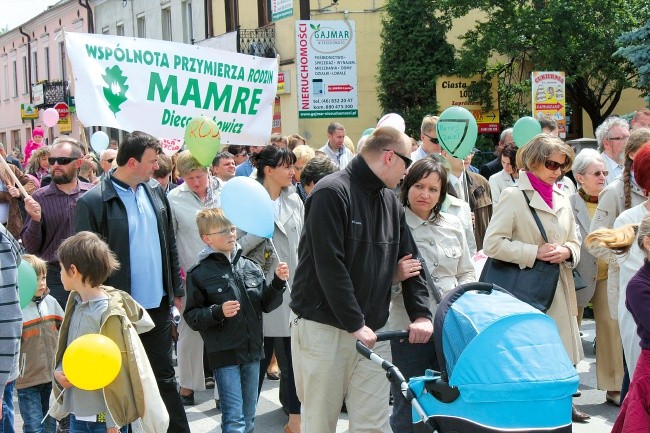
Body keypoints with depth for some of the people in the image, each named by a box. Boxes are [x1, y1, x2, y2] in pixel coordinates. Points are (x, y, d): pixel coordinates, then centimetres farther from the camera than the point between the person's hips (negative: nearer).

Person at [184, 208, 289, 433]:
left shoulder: (251, 267, 6)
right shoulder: (199, 274, -6)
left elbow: (266, 304, 11)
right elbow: (191, 317, -7)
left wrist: (278, 282, -4)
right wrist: (218, 312, -22)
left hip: (253, 351, 5)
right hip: (224, 355, -5)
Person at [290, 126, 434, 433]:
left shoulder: (391, 202, 13)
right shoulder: (332, 193, -12)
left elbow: (409, 260, 14)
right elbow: (329, 265, -18)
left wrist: (421, 314, 0)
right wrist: (354, 324, -19)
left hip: (372, 331, 6)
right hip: (323, 327, -6)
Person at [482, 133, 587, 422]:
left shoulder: (562, 200, 12)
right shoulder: (514, 196, -7)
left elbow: (574, 243, 18)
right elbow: (492, 244, -14)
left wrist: (567, 252, -6)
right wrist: (535, 252, -17)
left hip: (558, 287, 6)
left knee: (561, 350, 11)